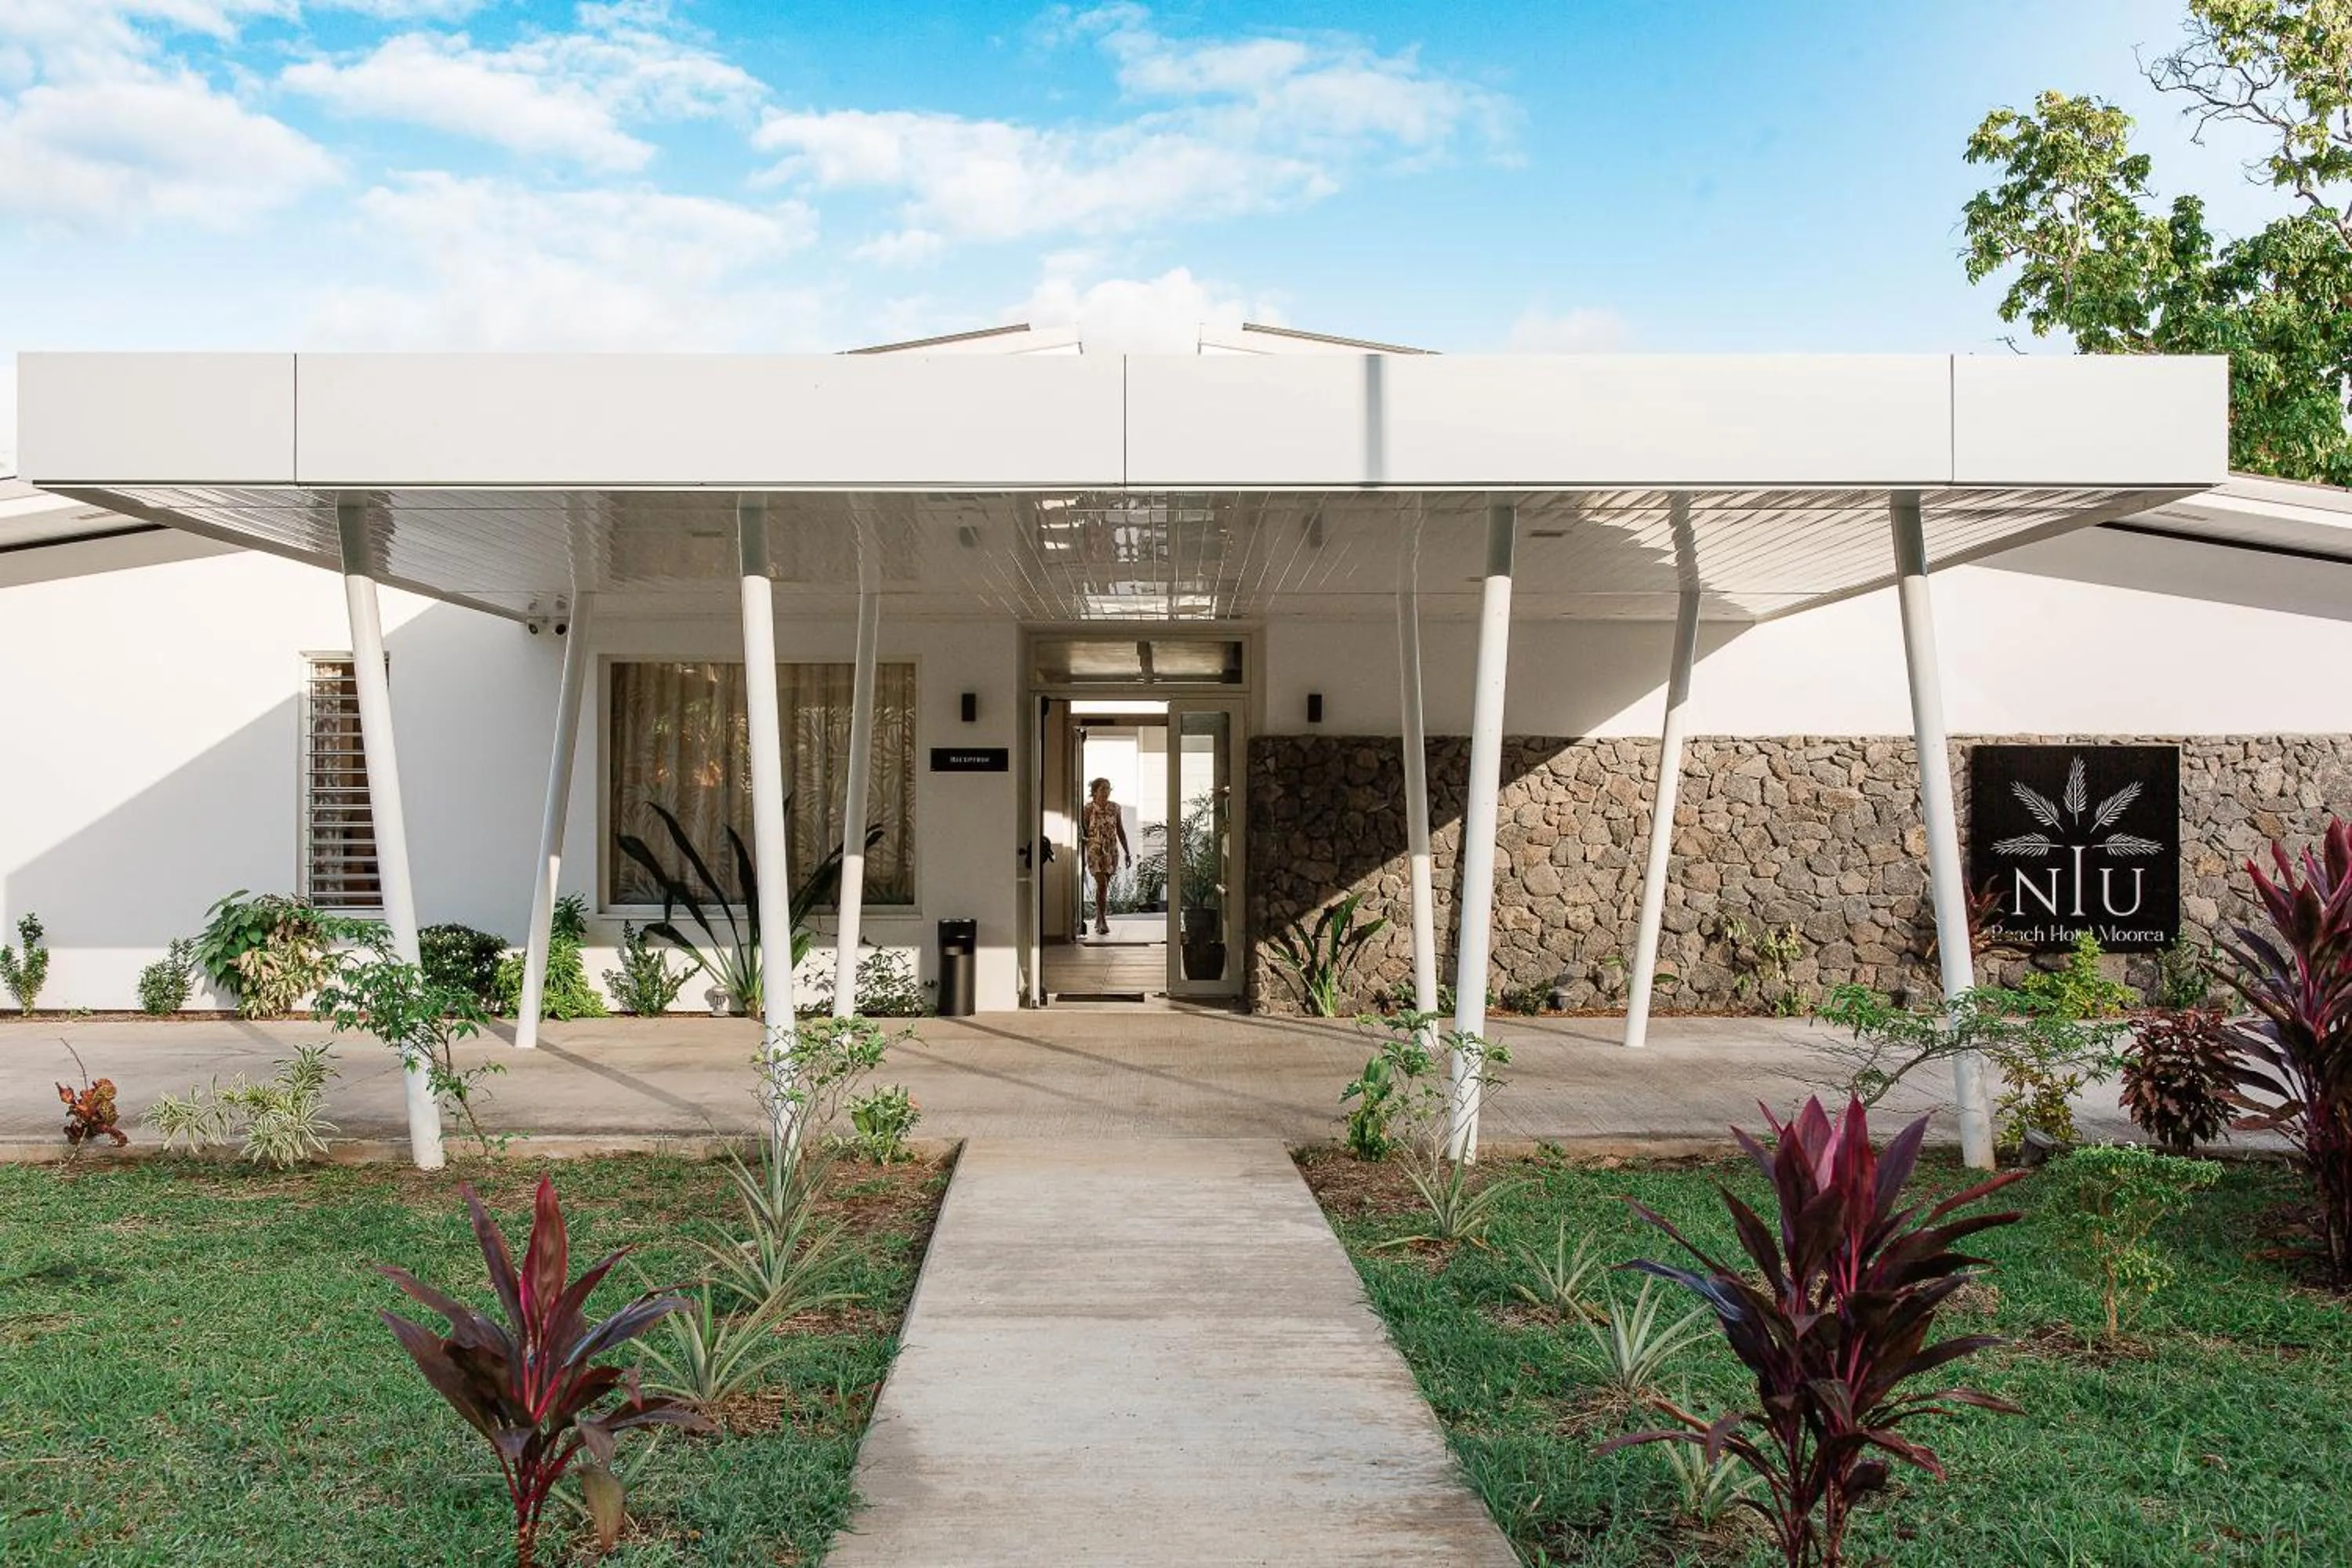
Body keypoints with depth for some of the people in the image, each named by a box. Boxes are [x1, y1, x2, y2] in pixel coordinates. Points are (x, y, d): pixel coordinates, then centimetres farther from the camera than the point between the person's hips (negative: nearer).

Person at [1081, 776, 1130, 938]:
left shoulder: (1115, 809, 3)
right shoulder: (1088, 809, -7)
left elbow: (1120, 831, 10)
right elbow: (1083, 831, -1)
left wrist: (1127, 852, 10)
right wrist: (1081, 838, -21)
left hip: (1111, 850, 4)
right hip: (1095, 850, -4)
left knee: (1103, 885, 11)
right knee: (1102, 885, -15)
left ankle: (1098, 920, 24)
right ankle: (1103, 922, -15)